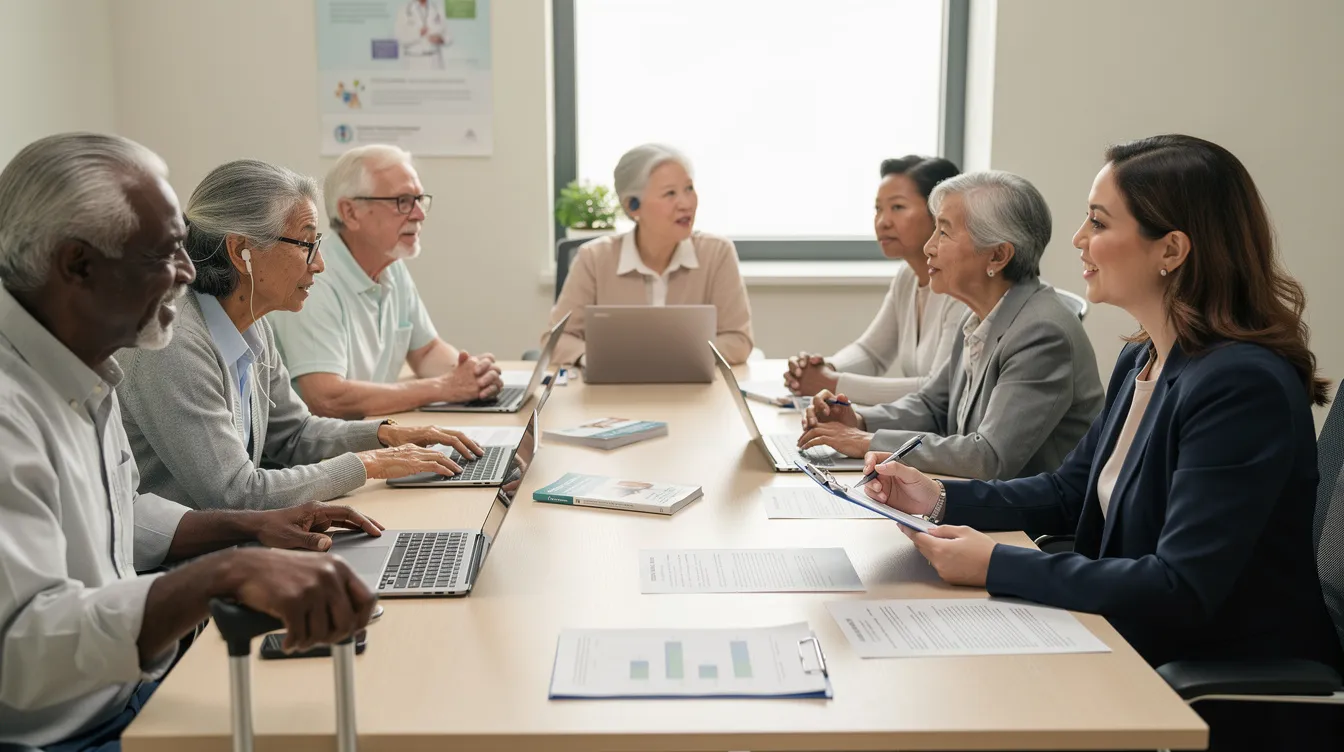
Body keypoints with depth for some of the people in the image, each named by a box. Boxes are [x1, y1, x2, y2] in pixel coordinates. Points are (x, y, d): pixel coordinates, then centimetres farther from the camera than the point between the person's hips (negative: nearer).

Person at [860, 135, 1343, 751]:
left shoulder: (1243, 386, -24)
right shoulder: (1141, 363, 5)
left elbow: (1181, 592, -28)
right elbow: (1068, 491, 14)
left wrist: (996, 565, -26)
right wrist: (941, 499, -2)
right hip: (1145, 659, 8)